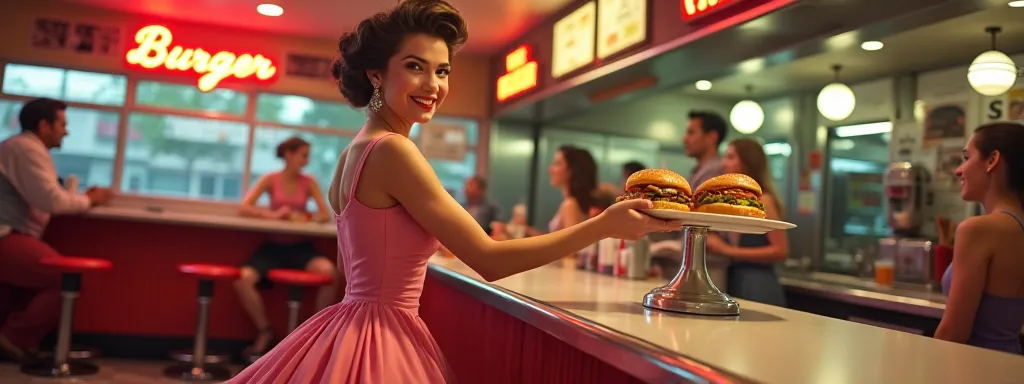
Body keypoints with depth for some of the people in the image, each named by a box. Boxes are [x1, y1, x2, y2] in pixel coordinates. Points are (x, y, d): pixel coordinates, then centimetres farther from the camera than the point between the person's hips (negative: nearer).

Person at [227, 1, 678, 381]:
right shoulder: (392, 150, -20)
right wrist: (604, 225, -20)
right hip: (380, 342, -9)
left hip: (353, 324, 9)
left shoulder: (353, 152, 8)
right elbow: (489, 260, -22)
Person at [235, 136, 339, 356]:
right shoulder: (271, 180, 2)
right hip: (274, 246, 0)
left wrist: (305, 218, -20)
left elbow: (325, 215, -1)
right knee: (242, 279, -27)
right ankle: (264, 331, -3)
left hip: (300, 247, 0)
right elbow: (243, 209, -6)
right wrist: (272, 214, -20)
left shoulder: (309, 183, 5)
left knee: (329, 272, -31)